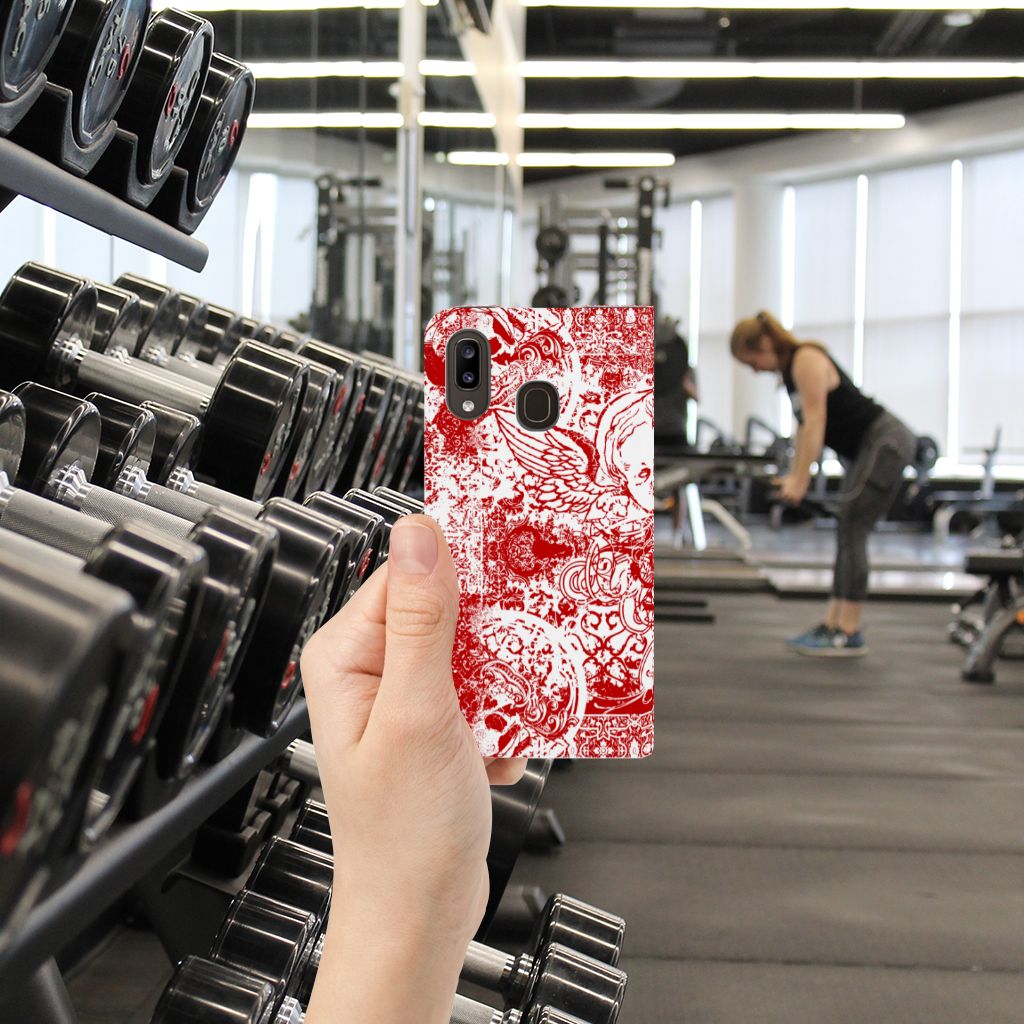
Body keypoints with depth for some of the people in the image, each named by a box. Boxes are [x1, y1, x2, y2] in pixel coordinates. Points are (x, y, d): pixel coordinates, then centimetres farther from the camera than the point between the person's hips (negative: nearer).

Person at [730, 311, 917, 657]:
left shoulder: (807, 360, -16)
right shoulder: (790, 369, 12)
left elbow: (815, 421, -22)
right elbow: (805, 425, 14)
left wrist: (800, 480, -23)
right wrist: (793, 475, 10)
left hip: (887, 443, -10)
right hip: (867, 448, 10)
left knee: (851, 531, -12)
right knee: (848, 534, 9)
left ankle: (849, 634, -10)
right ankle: (832, 624, 12)